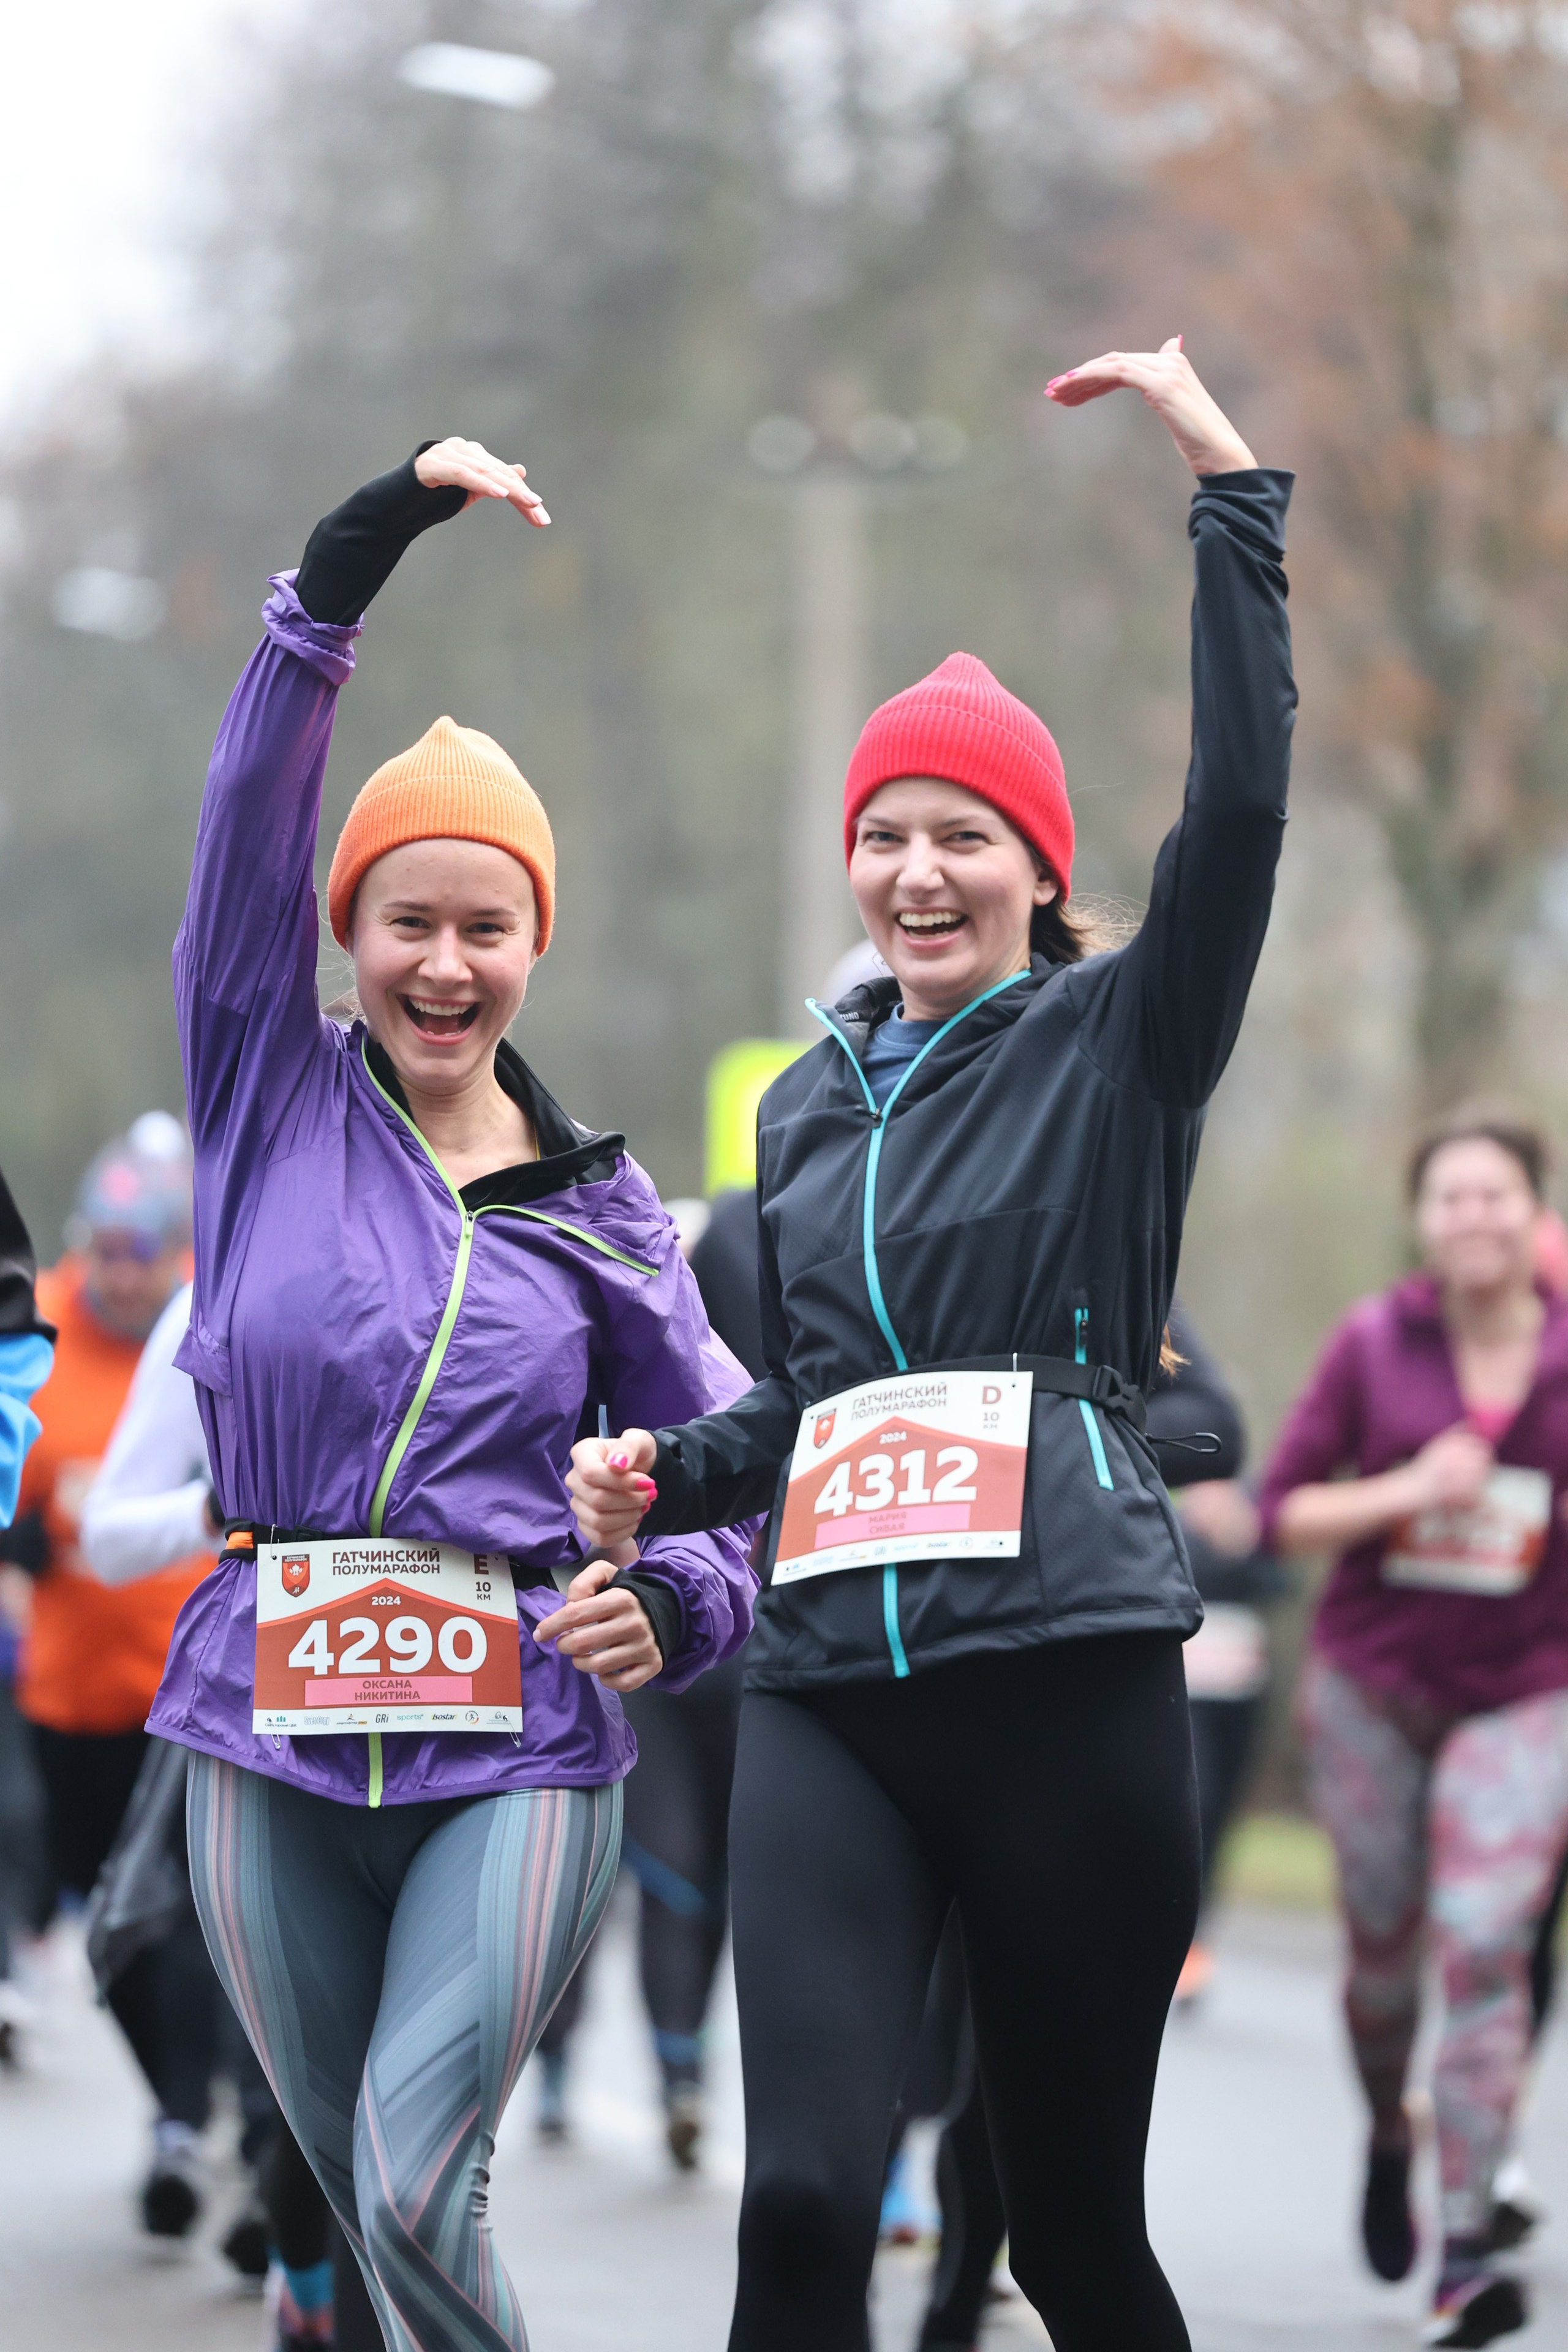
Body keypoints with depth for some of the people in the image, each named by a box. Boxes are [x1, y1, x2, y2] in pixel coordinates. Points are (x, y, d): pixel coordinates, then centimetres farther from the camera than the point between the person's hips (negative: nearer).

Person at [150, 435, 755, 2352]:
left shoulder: (597, 1213, 9)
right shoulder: (270, 1097, 7)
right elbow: (249, 816, -5)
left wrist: (673, 1598, -10)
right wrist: (351, 561, -15)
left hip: (519, 1746, -1)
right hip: (271, 1734, 1)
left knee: (415, 2188, -16)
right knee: (357, 2197, 6)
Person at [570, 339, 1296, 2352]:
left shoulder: (1116, 1046, 3)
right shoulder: (807, 1107, 19)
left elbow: (1242, 801, -13)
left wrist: (1229, 487, -14)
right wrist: (664, 1473, 11)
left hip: (1069, 1676, -4)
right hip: (828, 1690, 4)